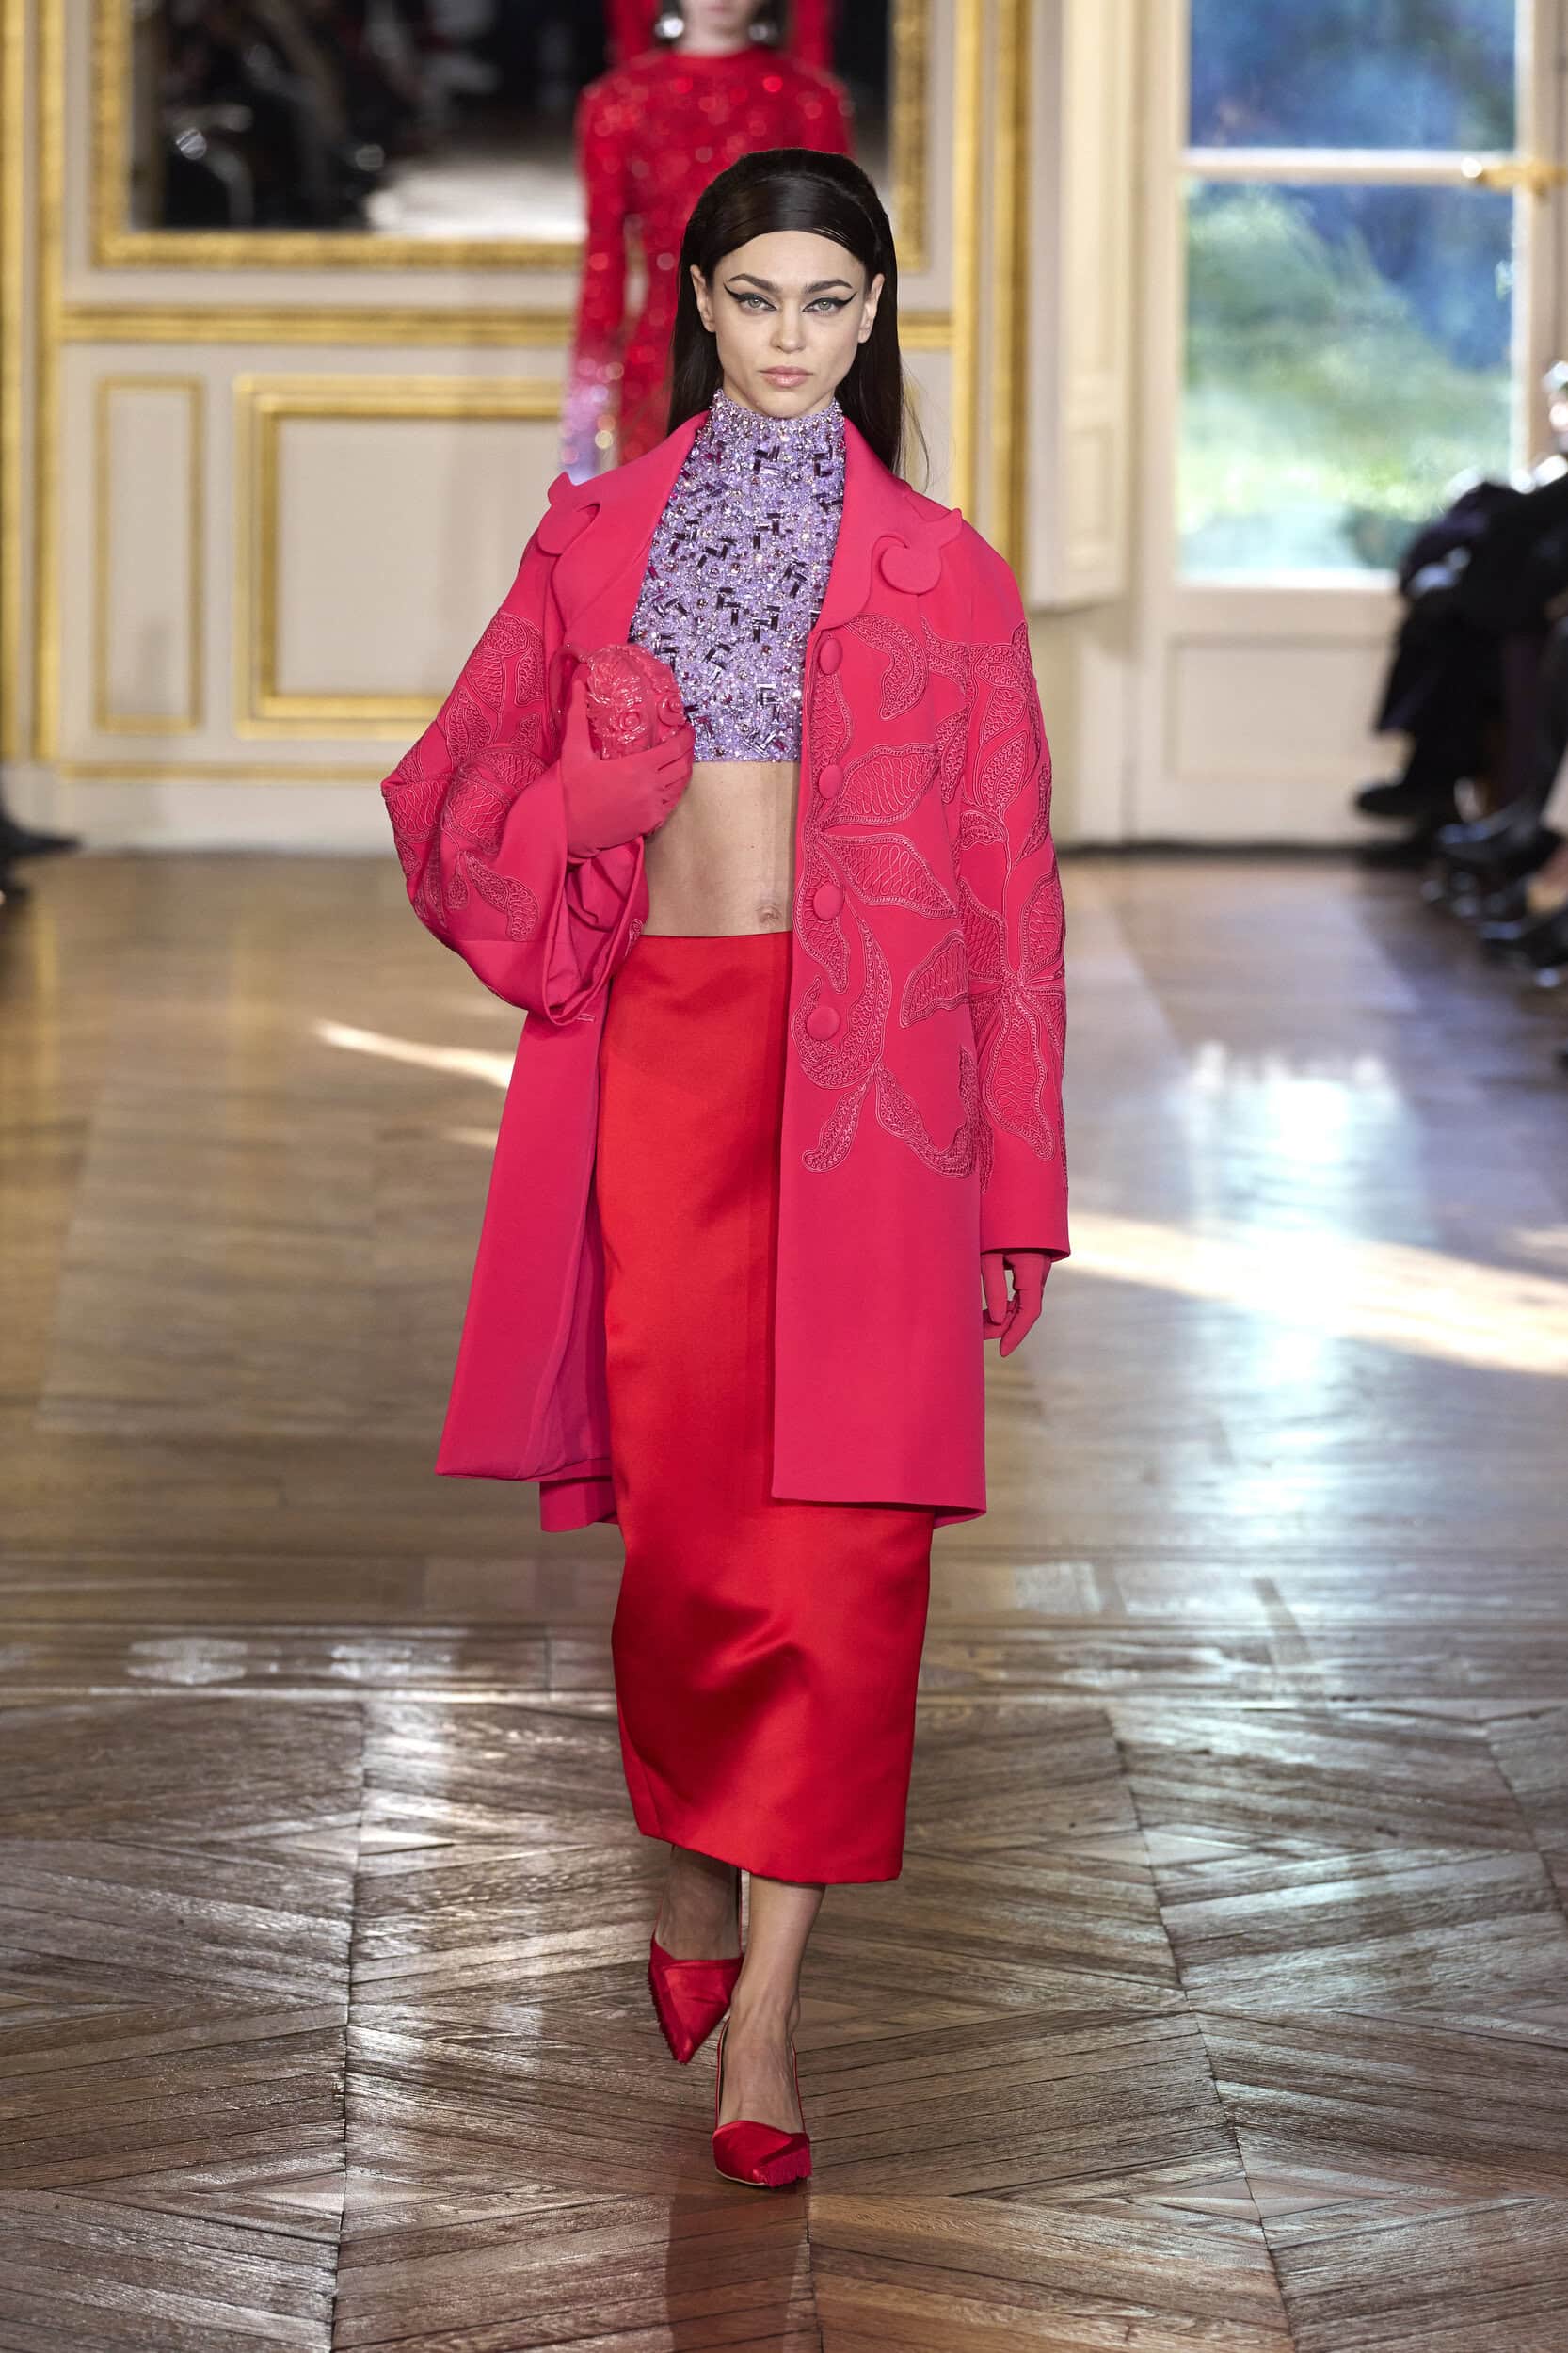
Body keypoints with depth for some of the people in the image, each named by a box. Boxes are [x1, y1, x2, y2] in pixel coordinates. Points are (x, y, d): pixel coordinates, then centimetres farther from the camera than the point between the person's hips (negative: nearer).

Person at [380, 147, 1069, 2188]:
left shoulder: (941, 571, 8)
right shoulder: (597, 540, 12)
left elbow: (1008, 882, 7)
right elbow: (452, 801, 12)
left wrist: (1018, 1186, 4)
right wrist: (597, 782, -10)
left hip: (864, 1064, -1)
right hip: (659, 1044, 1)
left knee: (836, 1536, -8)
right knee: (679, 1512, -1)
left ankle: (762, 2008, -4)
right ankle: (696, 1876, 25)